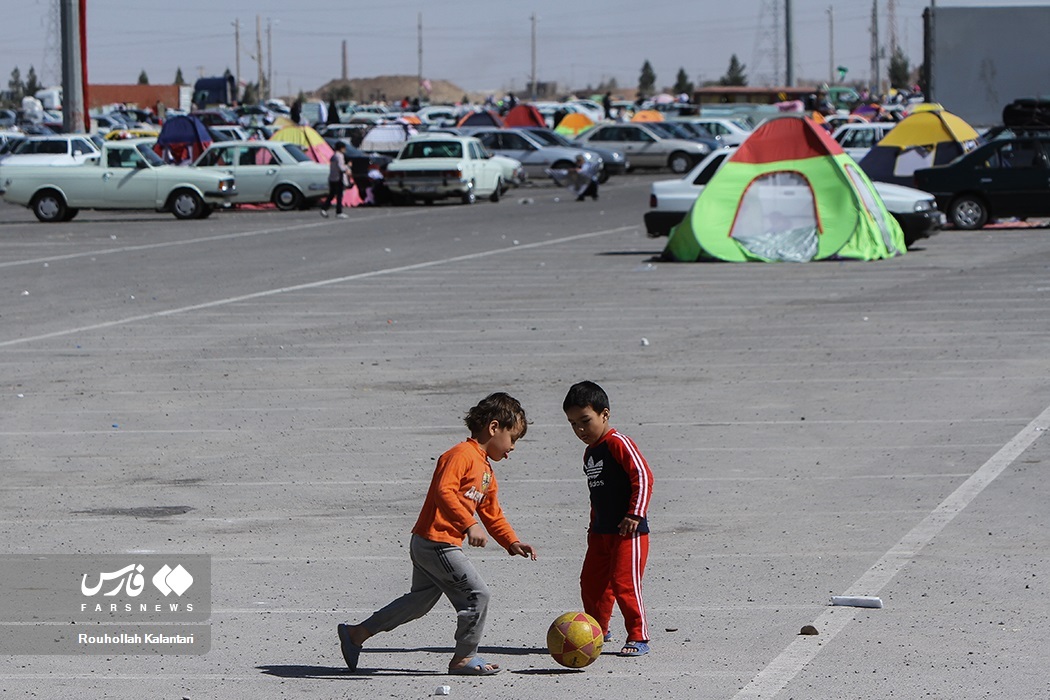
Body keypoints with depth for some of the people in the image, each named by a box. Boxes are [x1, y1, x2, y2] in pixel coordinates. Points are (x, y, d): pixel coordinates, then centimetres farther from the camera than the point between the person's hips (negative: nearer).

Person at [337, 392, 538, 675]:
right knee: (477, 594, -8)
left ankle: (356, 633, 24)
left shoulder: (486, 470, 19)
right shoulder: (462, 454, -14)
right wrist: (469, 525, -34)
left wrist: (512, 543, 14)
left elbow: (492, 514, 24)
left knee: (420, 601, 18)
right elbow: (444, 491, -28)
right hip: (436, 543, -11)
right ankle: (464, 658, 3)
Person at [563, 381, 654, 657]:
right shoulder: (590, 452, 14)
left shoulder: (618, 443, -14)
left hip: (628, 531, -9)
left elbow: (643, 476, -19)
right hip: (601, 531, 9)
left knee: (624, 583, -10)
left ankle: (639, 637, -1)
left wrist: (635, 514, -23)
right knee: (591, 582, 13)